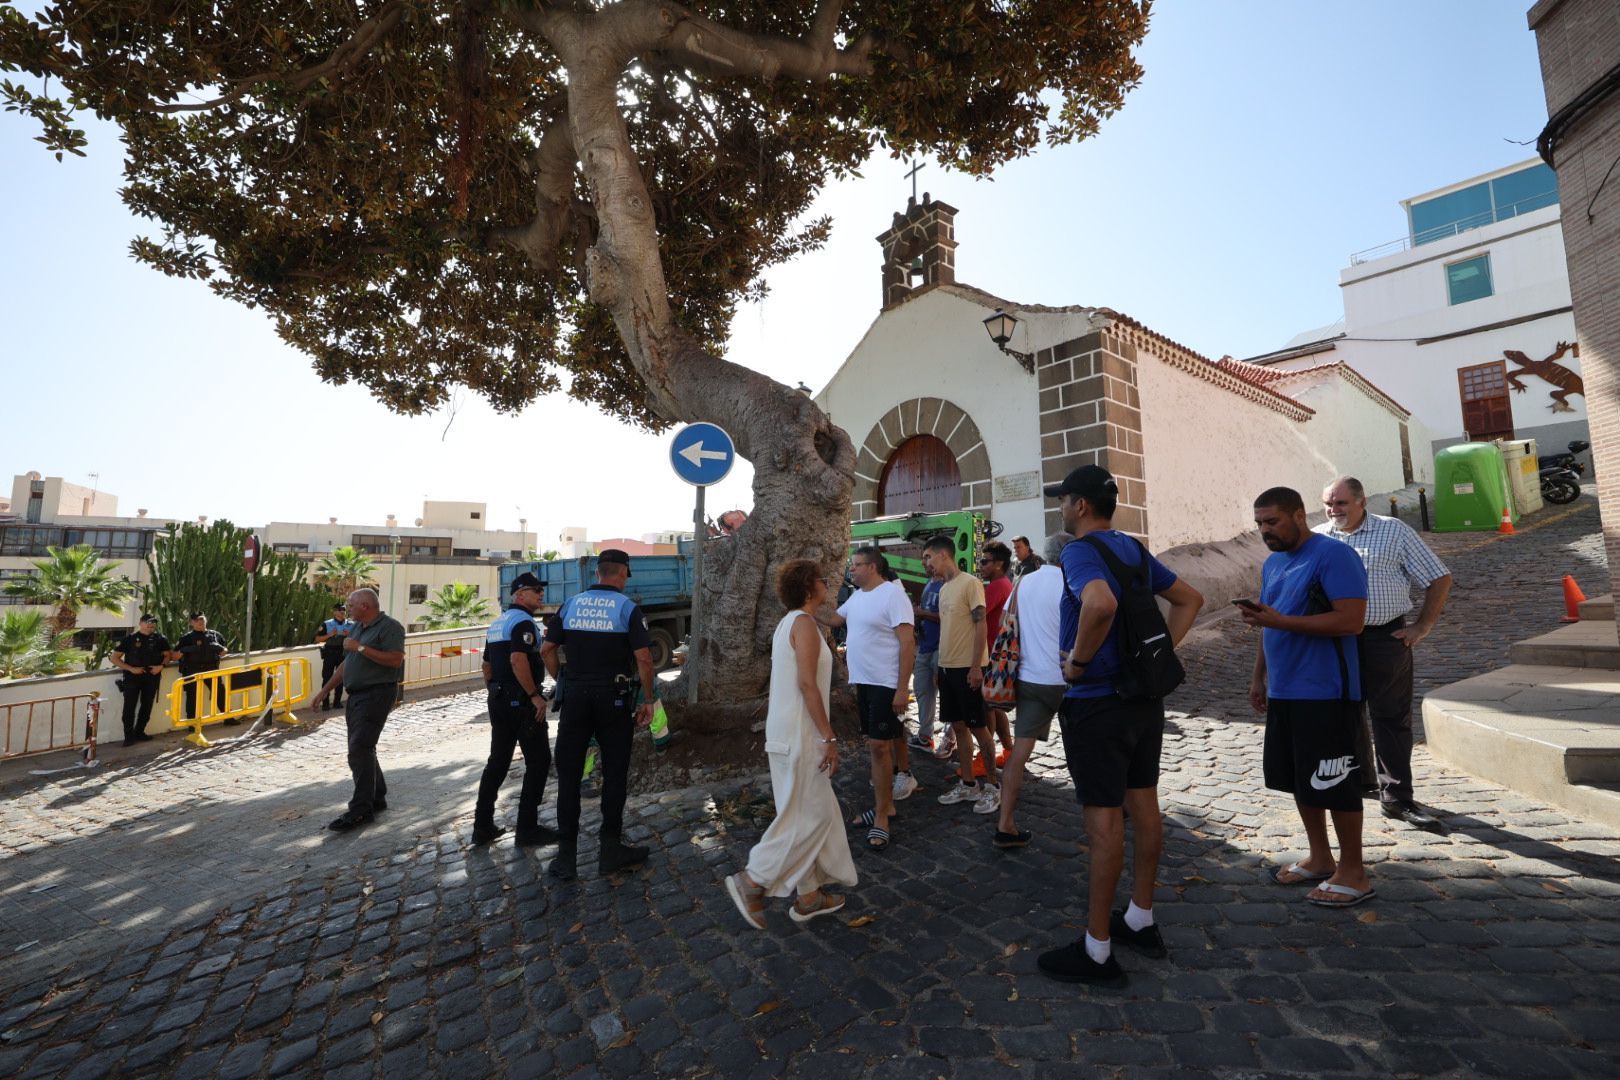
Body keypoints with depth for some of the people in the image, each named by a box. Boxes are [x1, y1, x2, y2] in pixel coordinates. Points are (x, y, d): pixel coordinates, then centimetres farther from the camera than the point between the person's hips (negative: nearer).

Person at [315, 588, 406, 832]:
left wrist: (361, 648, -20)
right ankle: (377, 798, 26)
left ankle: (360, 810, -9)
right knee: (362, 749, 14)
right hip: (356, 695, 10)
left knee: (359, 750, -13)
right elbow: (346, 663, 24)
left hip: (377, 694, -10)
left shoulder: (389, 626, -12)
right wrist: (325, 689, 21)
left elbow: (395, 659, -24)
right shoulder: (357, 628, 17)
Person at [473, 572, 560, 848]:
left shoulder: (496, 624, 16)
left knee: (497, 761, 15)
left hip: (498, 700, 10)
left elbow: (488, 665, 21)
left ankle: (482, 826, 20)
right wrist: (535, 695, -23)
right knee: (538, 761, -1)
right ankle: (527, 829, 3)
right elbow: (518, 660, -27)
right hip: (521, 701, -9)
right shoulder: (523, 621, -15)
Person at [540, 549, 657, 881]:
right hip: (614, 699, -3)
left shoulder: (571, 604, 5)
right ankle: (610, 850, 18)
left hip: (575, 695, 3)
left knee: (568, 775, 12)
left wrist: (564, 681, 13)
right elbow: (643, 657, -14)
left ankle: (566, 857, 18)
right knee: (614, 775, 10)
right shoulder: (628, 608, -7)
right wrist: (648, 700, -5)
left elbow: (547, 650, 5)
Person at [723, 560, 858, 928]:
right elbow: (807, 683, -23)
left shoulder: (790, 622, 13)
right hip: (799, 736, -10)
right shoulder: (804, 623, -16)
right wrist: (829, 736, -20)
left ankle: (809, 896, 26)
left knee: (814, 813, 17)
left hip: (789, 733, 10)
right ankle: (752, 880, 9)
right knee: (809, 816, 1)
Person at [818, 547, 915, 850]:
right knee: (874, 743, 15)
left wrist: (903, 688, -22)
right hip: (863, 682, 8)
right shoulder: (857, 596, 11)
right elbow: (834, 618, 26)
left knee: (880, 746, -5)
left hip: (885, 684, -8)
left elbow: (907, 643, -19)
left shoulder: (892, 594, -16)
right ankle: (884, 805, 29)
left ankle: (881, 817, 8)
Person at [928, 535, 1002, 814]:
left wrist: (976, 666, -19)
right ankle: (968, 784, 23)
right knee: (958, 726, 12)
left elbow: (980, 625, -15)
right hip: (947, 668, 8)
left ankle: (992, 785, 17)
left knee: (978, 727, 2)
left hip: (968, 668, -8)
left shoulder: (970, 583, -12)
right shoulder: (943, 588, 12)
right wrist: (940, 666, 16)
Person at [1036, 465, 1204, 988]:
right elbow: (1190, 599, 19)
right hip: (1145, 695, 9)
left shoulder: (1080, 551, -17)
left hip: (1096, 702, -9)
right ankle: (1141, 921, 34)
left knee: (1104, 820, -1)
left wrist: (1078, 661, -24)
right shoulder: (1135, 549, 10)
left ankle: (1096, 951, 13)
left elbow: (1100, 603, -38)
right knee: (1143, 805, 17)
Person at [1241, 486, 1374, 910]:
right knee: (1298, 779, 17)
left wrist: (1280, 621, -26)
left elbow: (1351, 620, -21)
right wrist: (1259, 677, 16)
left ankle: (1353, 873, 19)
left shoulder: (1333, 555, -13)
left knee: (1334, 783, 3)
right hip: (1283, 692, 9)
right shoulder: (1272, 563, 13)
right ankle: (1320, 858, 32)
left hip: (1326, 695, -8)